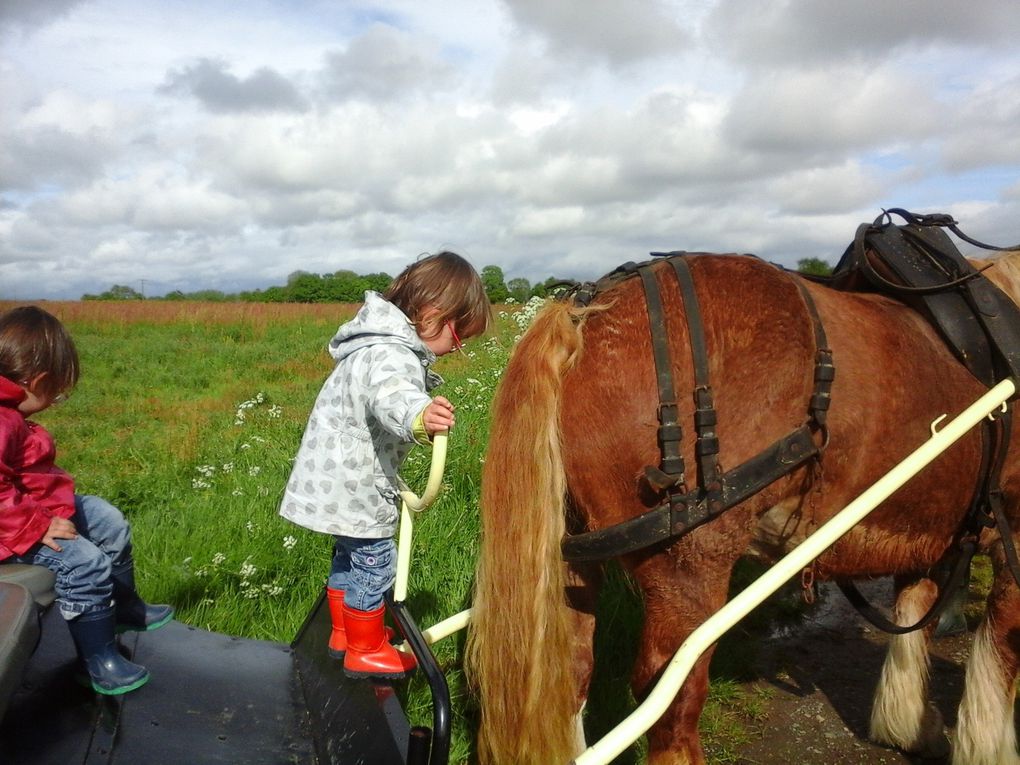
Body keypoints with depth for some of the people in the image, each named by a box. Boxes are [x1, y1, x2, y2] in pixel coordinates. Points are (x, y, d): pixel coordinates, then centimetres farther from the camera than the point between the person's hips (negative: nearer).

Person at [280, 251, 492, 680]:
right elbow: (391, 396, -51)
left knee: (349, 556, 24)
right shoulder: (393, 357, -26)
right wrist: (420, 416, -70)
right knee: (375, 563, 3)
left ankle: (344, 633, 41)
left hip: (339, 478, 11)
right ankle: (365, 652, 20)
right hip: (353, 487, -11)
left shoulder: (382, 342, 8)